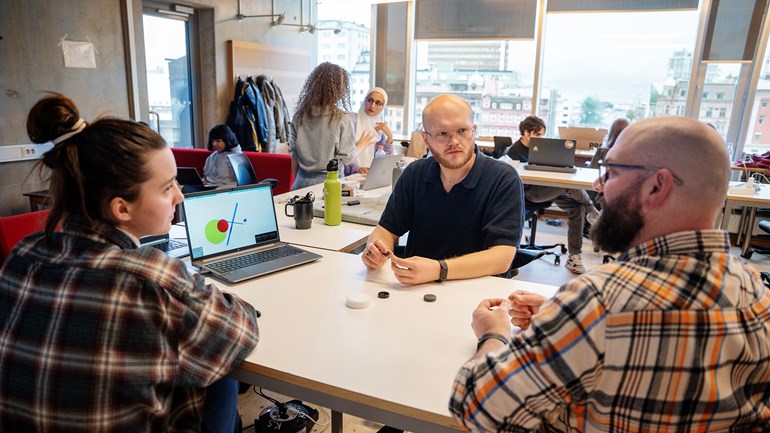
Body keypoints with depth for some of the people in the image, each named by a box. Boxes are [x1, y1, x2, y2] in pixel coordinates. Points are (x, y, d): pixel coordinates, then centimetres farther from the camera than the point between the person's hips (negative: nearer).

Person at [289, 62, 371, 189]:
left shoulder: (299, 116, -1)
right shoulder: (341, 119, -13)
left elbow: (294, 155, 4)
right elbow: (346, 159, -9)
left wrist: (297, 182, 16)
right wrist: (360, 146, 10)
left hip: (302, 182, 4)